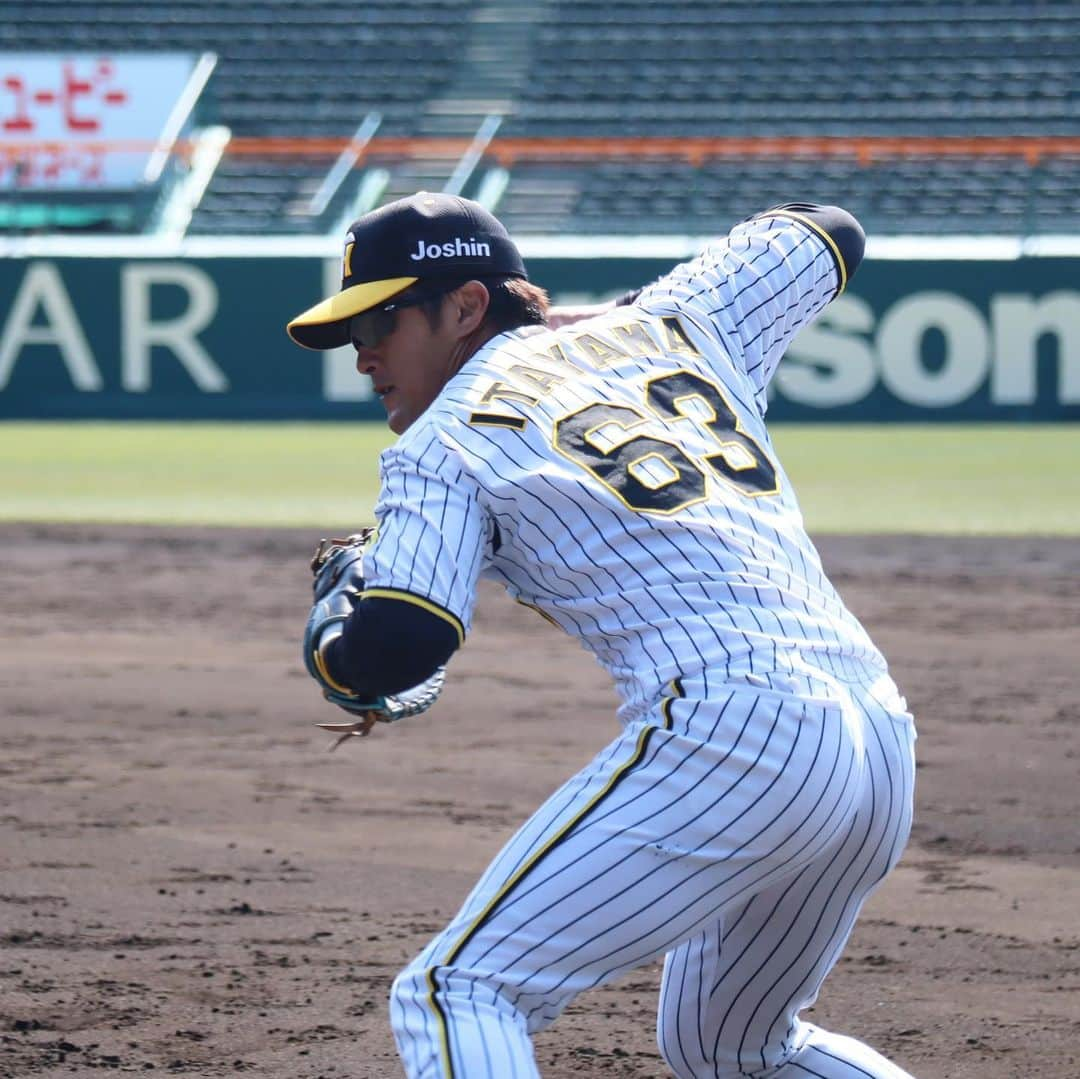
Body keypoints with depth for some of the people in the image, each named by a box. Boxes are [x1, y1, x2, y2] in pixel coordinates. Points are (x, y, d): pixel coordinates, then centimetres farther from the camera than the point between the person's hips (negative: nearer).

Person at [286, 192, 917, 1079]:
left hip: (729, 728, -8)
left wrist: (330, 640, 15)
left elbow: (396, 649, -8)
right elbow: (827, 237, 39)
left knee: (456, 994, -5)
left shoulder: (442, 442, 6)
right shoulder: (669, 324, 23)